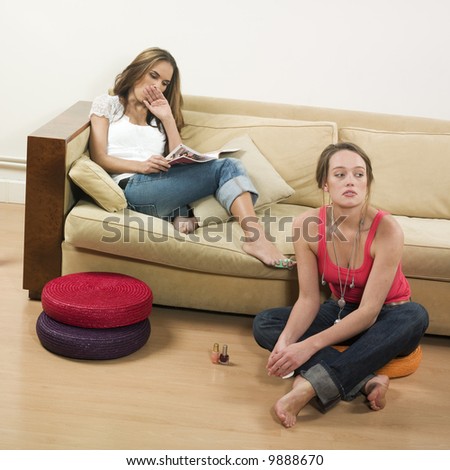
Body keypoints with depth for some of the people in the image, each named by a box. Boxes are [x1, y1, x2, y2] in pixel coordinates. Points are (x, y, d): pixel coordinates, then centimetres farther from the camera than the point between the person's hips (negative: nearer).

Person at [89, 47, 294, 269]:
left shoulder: (157, 116, 30)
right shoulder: (106, 104, 17)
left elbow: (180, 160, 14)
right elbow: (99, 158, 3)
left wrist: (167, 118, 9)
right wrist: (140, 165, -14)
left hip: (164, 185, 5)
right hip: (134, 187, -5)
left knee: (230, 165, -23)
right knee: (225, 168, -26)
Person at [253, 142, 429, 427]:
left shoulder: (386, 229, -28)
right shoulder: (308, 225, -18)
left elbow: (369, 311, -29)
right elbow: (309, 299, -16)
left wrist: (309, 346, -38)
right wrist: (285, 342, -36)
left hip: (383, 319, -3)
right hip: (341, 311, 3)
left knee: (415, 317, -37)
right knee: (264, 324, -17)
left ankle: (309, 387, -40)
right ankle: (364, 380, -31)